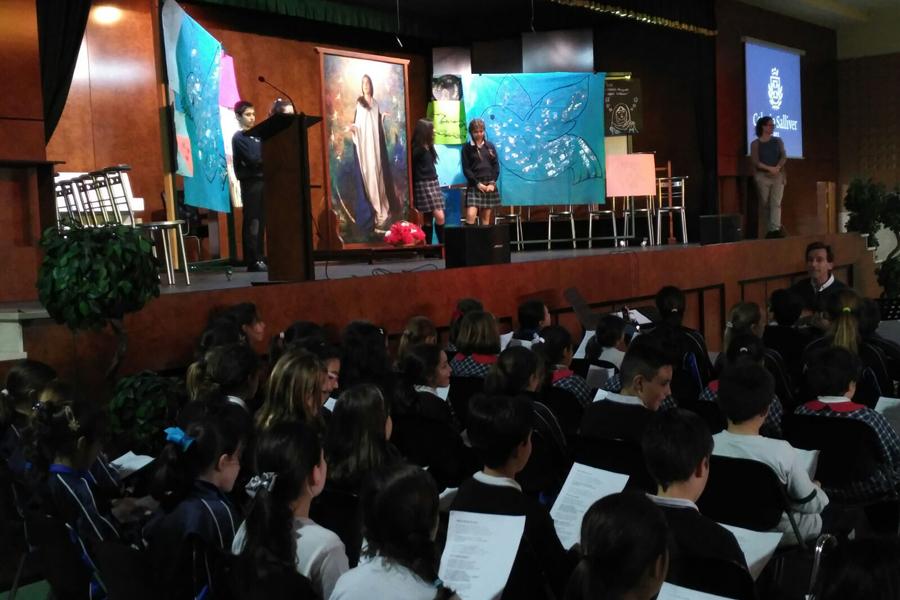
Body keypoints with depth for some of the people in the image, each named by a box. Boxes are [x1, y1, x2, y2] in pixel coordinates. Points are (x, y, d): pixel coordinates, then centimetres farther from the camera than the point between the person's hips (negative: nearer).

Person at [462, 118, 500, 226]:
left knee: (486, 218, 4)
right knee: (470, 215, -17)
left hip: (489, 184, 3)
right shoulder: (467, 148, 2)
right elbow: (466, 169, -3)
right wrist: (477, 183, -12)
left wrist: (492, 182, -7)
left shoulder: (490, 146, 10)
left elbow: (496, 166, 6)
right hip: (474, 185, -3)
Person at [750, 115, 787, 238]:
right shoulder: (755, 143, 2)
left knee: (776, 203, -9)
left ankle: (775, 229, -15)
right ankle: (772, 228, 15)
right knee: (765, 204, 2)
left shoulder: (778, 141, 11)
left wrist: (777, 168, -19)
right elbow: (755, 162, -8)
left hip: (778, 176, 1)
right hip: (762, 176, -1)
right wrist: (770, 168, -19)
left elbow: (784, 157, 0)